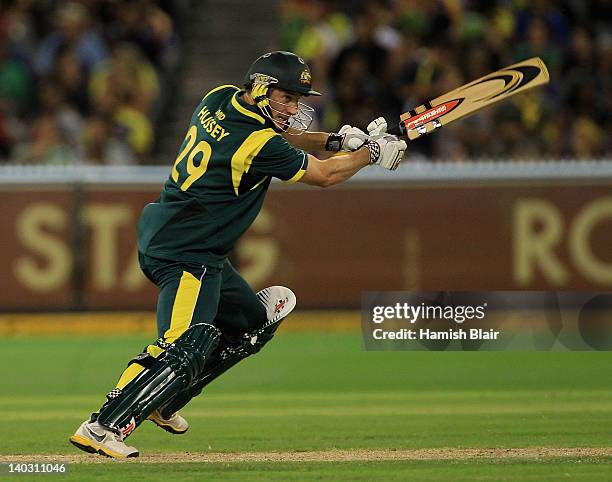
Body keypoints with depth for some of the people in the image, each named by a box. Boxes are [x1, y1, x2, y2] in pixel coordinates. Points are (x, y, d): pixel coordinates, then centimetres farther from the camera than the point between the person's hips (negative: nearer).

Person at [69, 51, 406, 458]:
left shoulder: (220, 99, 5)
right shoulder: (259, 145, -21)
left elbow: (279, 135, 22)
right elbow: (324, 175, -7)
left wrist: (335, 141, 7)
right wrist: (372, 152, 7)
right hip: (185, 253, -11)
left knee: (253, 323, 20)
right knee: (185, 344, -25)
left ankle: (163, 403, 22)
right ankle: (102, 427, -31)